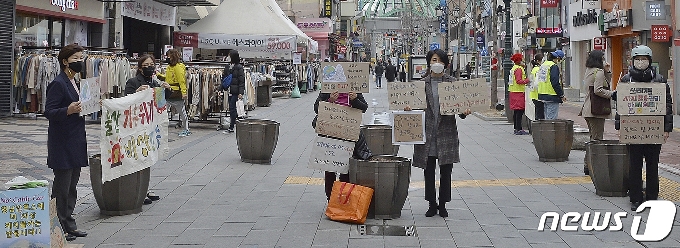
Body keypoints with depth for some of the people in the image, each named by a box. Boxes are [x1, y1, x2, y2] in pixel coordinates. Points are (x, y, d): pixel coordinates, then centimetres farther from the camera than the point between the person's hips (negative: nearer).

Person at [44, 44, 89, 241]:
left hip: (76, 141, 9)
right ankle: (60, 227, 5)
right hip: (62, 143, -9)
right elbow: (49, 111, -17)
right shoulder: (58, 84, -13)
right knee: (62, 186, -3)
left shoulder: (75, 82, 14)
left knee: (72, 186, 13)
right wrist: (68, 110, -31)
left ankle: (69, 226, 21)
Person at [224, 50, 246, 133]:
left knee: (232, 108, -8)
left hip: (236, 91, -7)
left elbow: (242, 81, -11)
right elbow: (224, 78, 21)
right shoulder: (228, 67, 13)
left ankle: (231, 127, -5)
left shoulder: (239, 67, -8)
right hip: (230, 91, 7)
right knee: (231, 108, 9)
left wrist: (241, 93, -17)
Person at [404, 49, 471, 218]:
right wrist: (409, 109, -12)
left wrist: (464, 112, -14)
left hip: (446, 131, -1)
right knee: (429, 171, 6)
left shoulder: (452, 83, 5)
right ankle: (432, 204, 19)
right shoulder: (423, 83, 6)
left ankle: (443, 205, 16)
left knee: (446, 171, 3)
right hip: (427, 132, 1)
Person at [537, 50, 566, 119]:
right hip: (552, 97, -9)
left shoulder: (543, 65, 14)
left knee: (547, 118, 15)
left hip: (543, 95, 9)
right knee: (552, 118, -6)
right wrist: (561, 95, -12)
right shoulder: (554, 66, -14)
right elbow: (555, 83, -20)